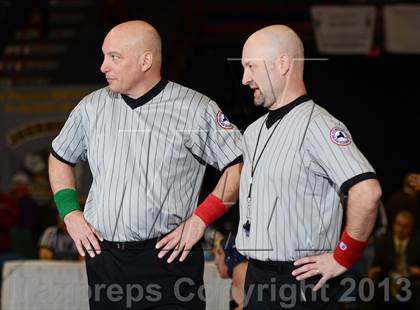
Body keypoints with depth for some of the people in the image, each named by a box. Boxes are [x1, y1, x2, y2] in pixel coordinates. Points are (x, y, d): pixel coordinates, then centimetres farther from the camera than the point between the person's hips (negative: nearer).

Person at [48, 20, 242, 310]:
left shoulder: (196, 109, -4)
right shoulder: (92, 107, 9)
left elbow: (240, 165, -4)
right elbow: (60, 157, 24)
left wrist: (200, 219, -9)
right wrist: (70, 212, 11)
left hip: (167, 261, -4)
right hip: (103, 260, 4)